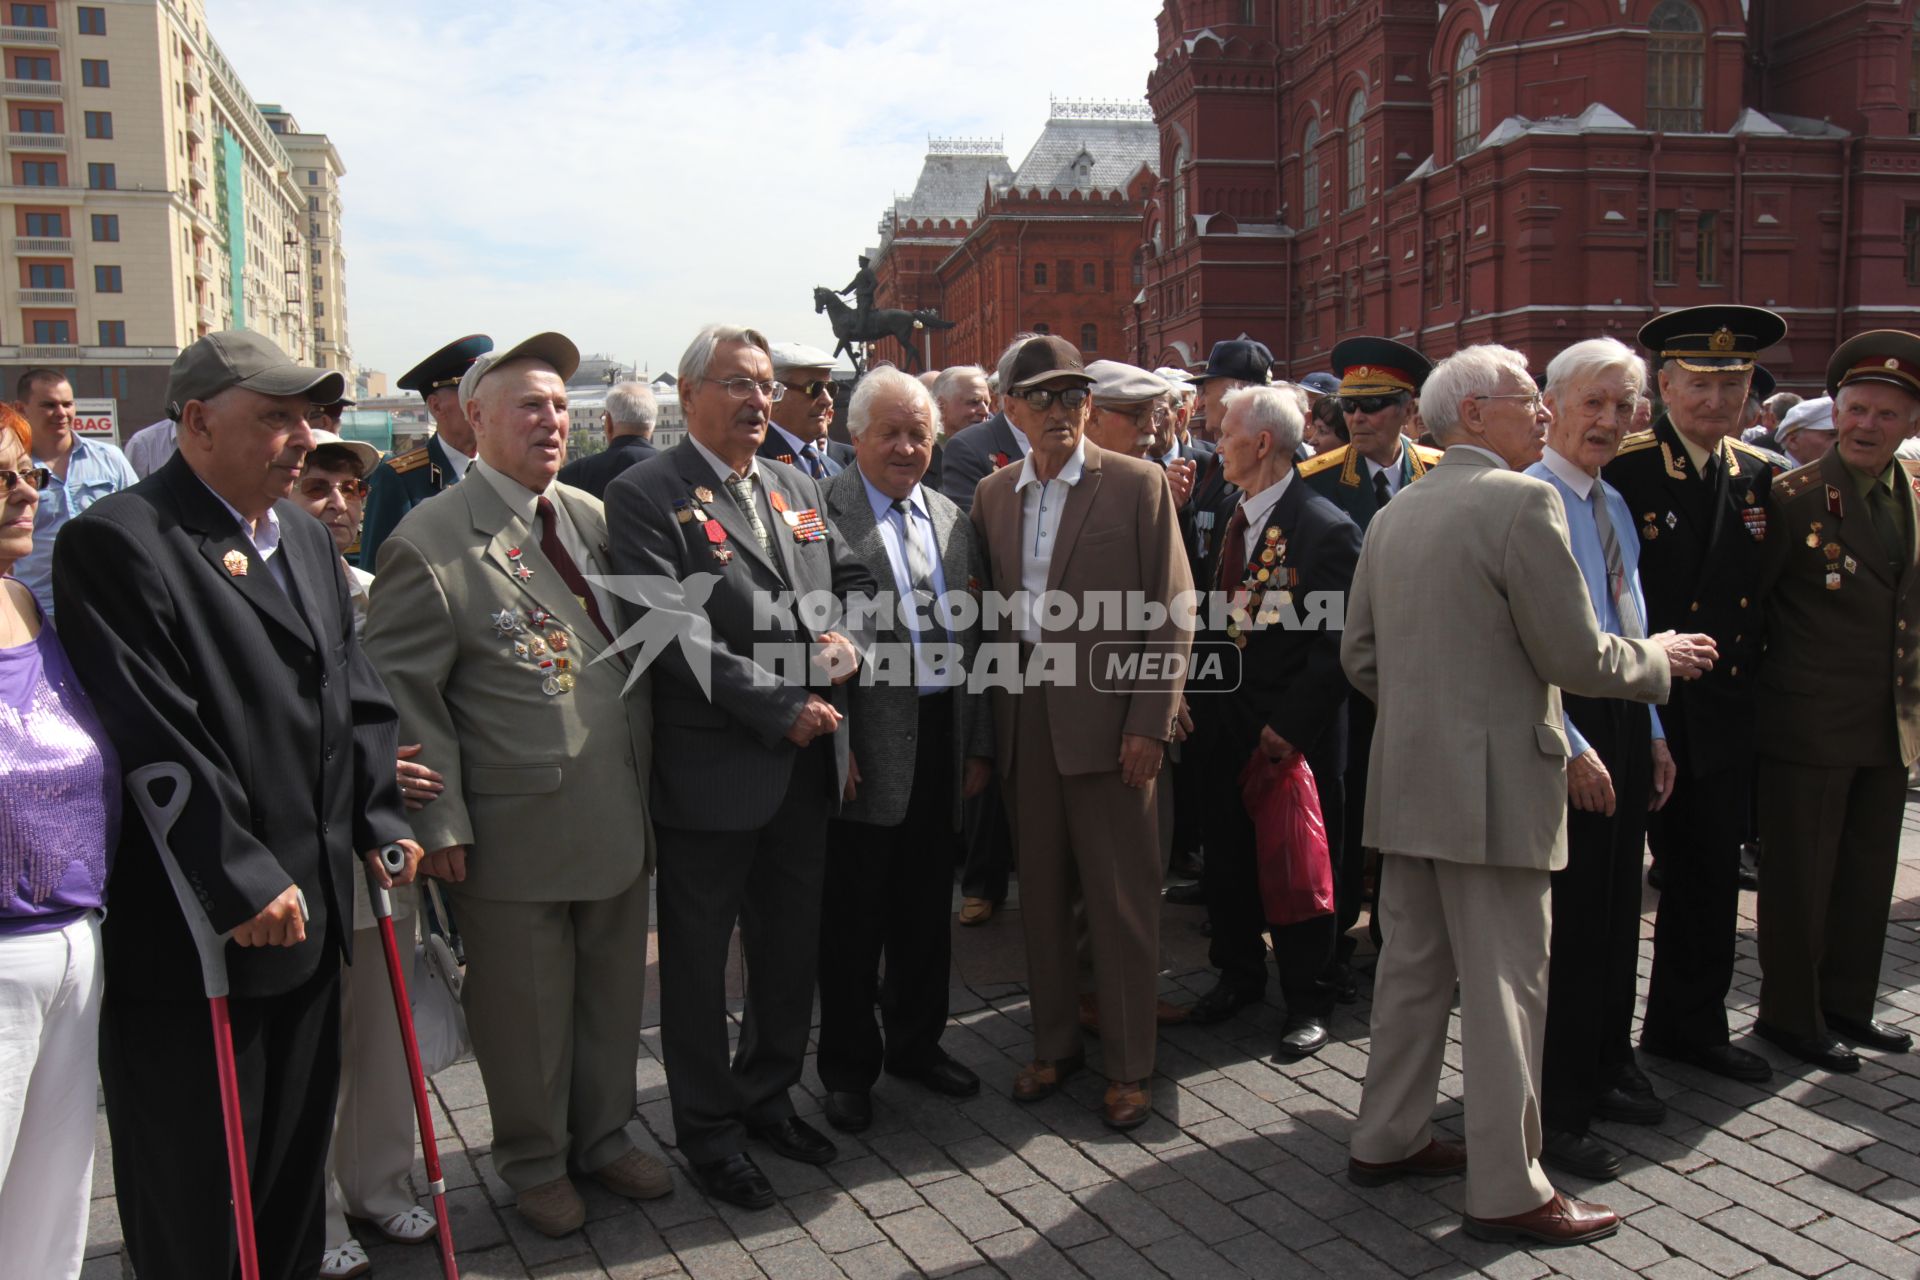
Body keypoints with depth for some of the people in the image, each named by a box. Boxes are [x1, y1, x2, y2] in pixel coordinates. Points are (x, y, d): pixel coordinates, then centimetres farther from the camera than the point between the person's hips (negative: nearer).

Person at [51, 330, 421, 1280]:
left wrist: (379, 819, 3)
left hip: (309, 908, 8)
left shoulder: (306, 536, 11)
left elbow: (355, 695, 12)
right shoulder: (116, 542, -15)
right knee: (195, 1176, 9)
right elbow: (157, 738, -22)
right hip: (193, 929, -7)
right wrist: (243, 881, -22)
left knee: (299, 1140, 20)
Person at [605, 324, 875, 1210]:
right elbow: (668, 630, -20)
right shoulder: (646, 496, -11)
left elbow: (853, 580, 19)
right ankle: (708, 1129, 26)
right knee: (699, 954, 9)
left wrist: (849, 635, -4)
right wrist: (778, 709, -20)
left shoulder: (797, 488, 12)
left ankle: (769, 1094, 38)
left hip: (805, 763, 7)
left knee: (792, 944, 19)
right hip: (711, 766, -7)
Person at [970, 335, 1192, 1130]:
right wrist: (988, 725, 6)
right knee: (1041, 890, 13)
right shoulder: (992, 495, 10)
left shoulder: (1137, 485, -3)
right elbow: (988, 612, 11)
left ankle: (1128, 1065, 17)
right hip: (1024, 718, 4)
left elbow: (1171, 613, -5)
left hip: (1107, 718, -4)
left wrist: (1150, 722, -11)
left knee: (1121, 899, 3)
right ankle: (1055, 1044, 29)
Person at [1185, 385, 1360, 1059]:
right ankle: (1238, 973, 35)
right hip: (1223, 721, 6)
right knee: (1227, 857, 16)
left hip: (1292, 733, -6)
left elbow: (1338, 645, -16)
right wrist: (1194, 690, 3)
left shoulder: (1327, 530, -15)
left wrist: (1292, 723, -18)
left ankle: (1305, 997, 24)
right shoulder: (1223, 517, 7)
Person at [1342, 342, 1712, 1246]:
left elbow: (1359, 653, 13)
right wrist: (1660, 657, 4)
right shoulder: (1522, 501, -13)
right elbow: (1575, 657, -14)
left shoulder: (1393, 516, 10)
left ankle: (1386, 1139, 28)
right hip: (1492, 782, -8)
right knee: (1504, 987, 1)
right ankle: (1507, 1192, 10)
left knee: (1412, 965, 17)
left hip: (1406, 780, 8)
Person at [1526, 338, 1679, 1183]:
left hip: (1624, 717, 9)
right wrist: (1571, 747, -19)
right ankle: (1552, 1114, 11)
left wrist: (1652, 733, 15)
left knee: (1617, 909, 17)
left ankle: (1604, 1073, 34)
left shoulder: (1614, 503, 15)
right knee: (1566, 919, -2)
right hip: (1562, 726, -9)